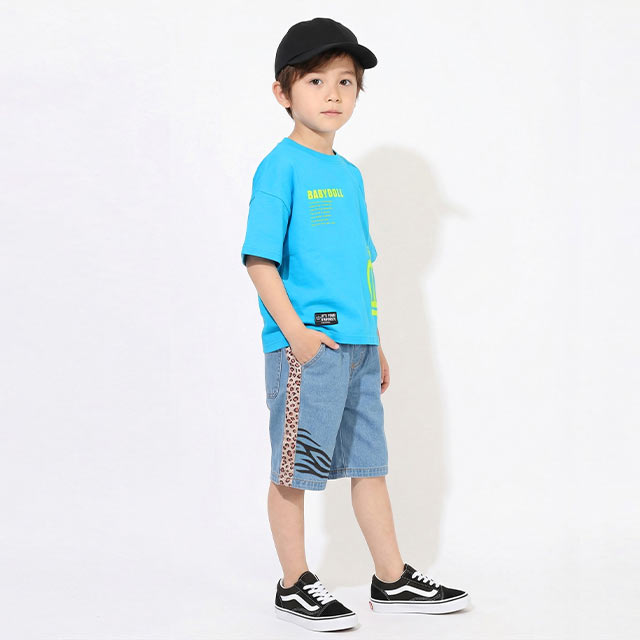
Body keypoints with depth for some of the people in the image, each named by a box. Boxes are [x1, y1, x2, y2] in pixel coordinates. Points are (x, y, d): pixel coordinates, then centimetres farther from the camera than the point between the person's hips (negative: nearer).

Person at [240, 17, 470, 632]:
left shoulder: (349, 175, 16)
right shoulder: (281, 166, -7)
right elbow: (260, 258, -12)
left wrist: (375, 342, 20)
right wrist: (295, 329, -20)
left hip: (355, 344, 8)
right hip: (305, 344, -8)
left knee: (369, 462, 13)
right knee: (293, 468, 2)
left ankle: (393, 580, 22)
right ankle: (295, 586, 13)